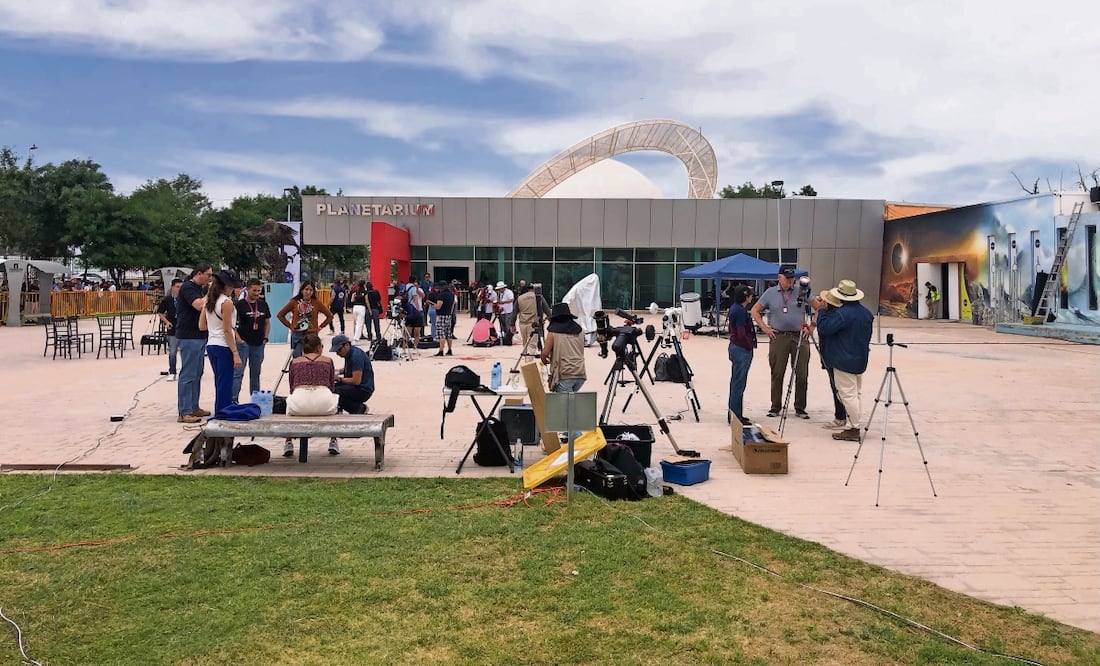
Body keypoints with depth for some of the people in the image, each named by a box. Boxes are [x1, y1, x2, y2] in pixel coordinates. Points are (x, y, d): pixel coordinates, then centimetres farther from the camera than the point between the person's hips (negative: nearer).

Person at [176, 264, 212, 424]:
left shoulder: (201, 289, 17)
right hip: (188, 337, -10)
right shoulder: (187, 287, -11)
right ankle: (184, 412, -6)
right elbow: (199, 305, -24)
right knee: (187, 374, -8)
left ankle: (194, 407, 21)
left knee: (197, 374, 13)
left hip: (199, 336, 10)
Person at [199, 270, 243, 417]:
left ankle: (219, 415, 22)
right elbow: (227, 331, -16)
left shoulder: (208, 300, 9)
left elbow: (201, 326, 10)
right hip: (224, 347, -8)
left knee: (219, 383, 16)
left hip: (211, 345, 8)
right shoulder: (226, 302, -14)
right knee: (225, 384, -1)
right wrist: (236, 354, -14)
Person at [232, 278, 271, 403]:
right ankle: (233, 400, -4)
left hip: (258, 344, 5)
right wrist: (238, 339, -15)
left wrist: (265, 338, 5)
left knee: (255, 373, 14)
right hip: (243, 343, -5)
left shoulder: (263, 304, 8)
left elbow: (267, 323, 16)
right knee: (238, 373, -5)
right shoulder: (239, 304, -6)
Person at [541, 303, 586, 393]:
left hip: (564, 375, -5)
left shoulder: (553, 331, -2)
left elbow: (545, 353, -3)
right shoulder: (579, 330, 12)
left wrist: (544, 361, 17)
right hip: (580, 374, 5)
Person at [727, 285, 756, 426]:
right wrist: (751, 345, -8)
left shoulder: (734, 308, 11)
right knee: (739, 383, -6)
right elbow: (742, 334, -23)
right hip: (742, 350, -10)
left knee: (736, 382, 14)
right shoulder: (740, 311, -18)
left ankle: (733, 414, 21)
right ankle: (736, 416, -2)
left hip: (735, 347, 10)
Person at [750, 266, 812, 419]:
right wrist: (764, 328, 1)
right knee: (777, 375, 3)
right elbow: (755, 310, 11)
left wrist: (811, 327, 0)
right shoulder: (770, 293, 7)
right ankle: (775, 407, 13)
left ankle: (800, 408, 13)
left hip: (800, 337, 1)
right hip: (778, 337, 0)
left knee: (802, 374, 2)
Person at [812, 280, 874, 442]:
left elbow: (823, 328, -22)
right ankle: (853, 426, 18)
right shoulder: (866, 313, 9)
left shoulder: (842, 313, -21)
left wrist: (821, 310, -9)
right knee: (855, 393, 14)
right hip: (860, 360, 9)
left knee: (848, 395, -4)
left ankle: (854, 429, -1)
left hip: (844, 362, -9)